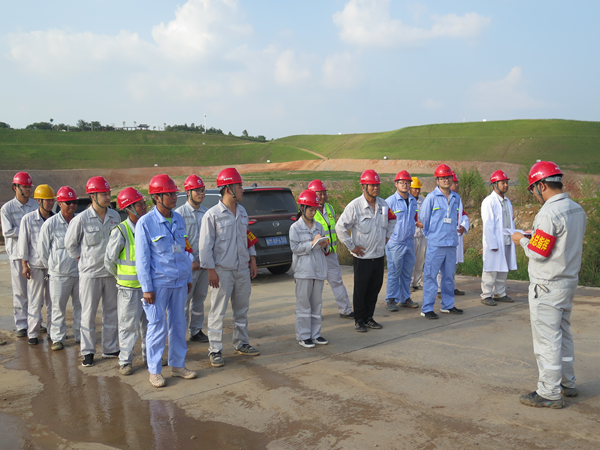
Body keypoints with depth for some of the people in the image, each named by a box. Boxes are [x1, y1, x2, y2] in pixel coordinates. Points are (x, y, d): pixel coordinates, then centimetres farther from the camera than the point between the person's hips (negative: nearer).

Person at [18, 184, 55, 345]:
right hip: (35, 266, -2)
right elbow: (23, 243, -1)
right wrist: (25, 265, -5)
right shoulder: (28, 219, -3)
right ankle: (33, 334, 13)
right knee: (35, 301, 3)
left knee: (52, 300, 8)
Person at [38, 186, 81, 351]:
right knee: (58, 308, 5)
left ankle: (81, 335, 24)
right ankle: (57, 338, 18)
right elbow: (42, 249, 3)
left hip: (80, 271, 2)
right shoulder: (50, 224, -5)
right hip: (59, 274, -2)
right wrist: (52, 267, 7)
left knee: (81, 306, 11)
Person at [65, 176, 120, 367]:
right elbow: (70, 243, 1)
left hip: (111, 271, 4)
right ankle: (88, 352, 17)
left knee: (111, 312, 11)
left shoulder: (115, 216, 2)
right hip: (90, 273, -4)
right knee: (88, 313, 4)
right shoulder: (81, 219, -11)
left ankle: (110, 349, 24)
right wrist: (82, 259, 1)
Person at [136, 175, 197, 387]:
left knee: (178, 324, 11)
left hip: (179, 282, 6)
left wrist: (188, 278, 15)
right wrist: (146, 288, -10)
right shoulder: (145, 223, -9)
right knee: (157, 326, 1)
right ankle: (154, 371, 14)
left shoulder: (179, 219, 8)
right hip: (158, 283, -5)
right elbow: (141, 258, -8)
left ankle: (177, 365, 24)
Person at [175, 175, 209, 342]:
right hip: (188, 264, -5)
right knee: (184, 299, -2)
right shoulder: (180, 213, -6)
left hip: (204, 263, 6)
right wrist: (190, 261, -13)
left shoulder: (206, 213, 11)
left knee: (200, 298, 12)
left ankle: (196, 330, 23)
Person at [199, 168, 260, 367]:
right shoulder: (212, 215, -12)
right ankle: (215, 350, 9)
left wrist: (252, 258, 13)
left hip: (242, 269, 7)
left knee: (242, 309, 15)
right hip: (222, 271, -6)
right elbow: (205, 245, -12)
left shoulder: (242, 212, 9)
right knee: (218, 312, 0)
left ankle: (241, 343, 29)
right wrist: (210, 270, -15)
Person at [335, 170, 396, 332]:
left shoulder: (383, 204, 4)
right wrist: (351, 247, -12)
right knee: (360, 290, 4)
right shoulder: (354, 206, -13)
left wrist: (387, 236, 15)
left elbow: (392, 220, 25)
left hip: (379, 256, 5)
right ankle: (359, 320, 17)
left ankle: (369, 317, 25)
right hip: (362, 256, -5)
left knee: (375, 288, 11)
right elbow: (340, 227, -14)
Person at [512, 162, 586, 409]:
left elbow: (539, 253, -21)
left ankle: (549, 393, 7)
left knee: (547, 338, -1)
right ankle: (567, 383, 33)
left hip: (547, 286, -9)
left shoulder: (549, 213, -22)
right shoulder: (577, 210, 7)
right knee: (563, 333, 21)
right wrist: (536, 237, 15)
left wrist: (522, 240, -3)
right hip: (569, 280, 9)